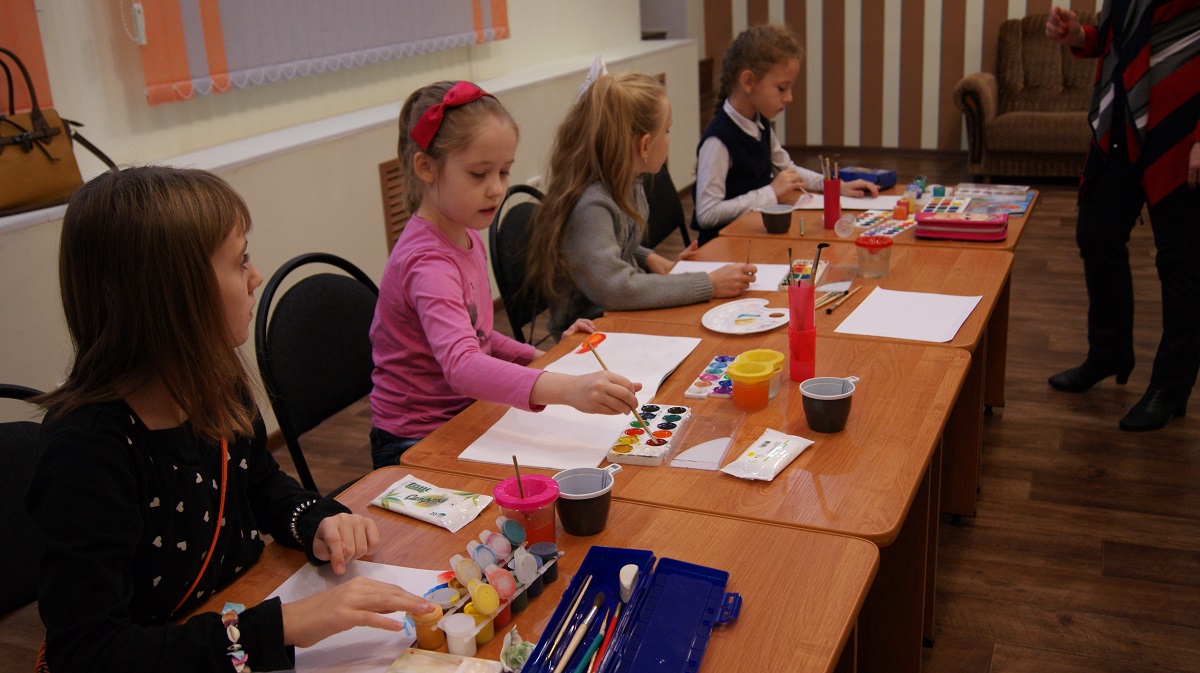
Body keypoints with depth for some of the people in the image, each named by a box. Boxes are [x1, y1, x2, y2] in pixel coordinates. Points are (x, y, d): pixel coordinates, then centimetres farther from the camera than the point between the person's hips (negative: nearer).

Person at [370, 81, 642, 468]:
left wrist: (540, 356, 5)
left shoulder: (467, 237, 7)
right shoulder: (427, 262, -24)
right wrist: (567, 389, -55)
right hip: (417, 447, -8)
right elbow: (461, 365, -41)